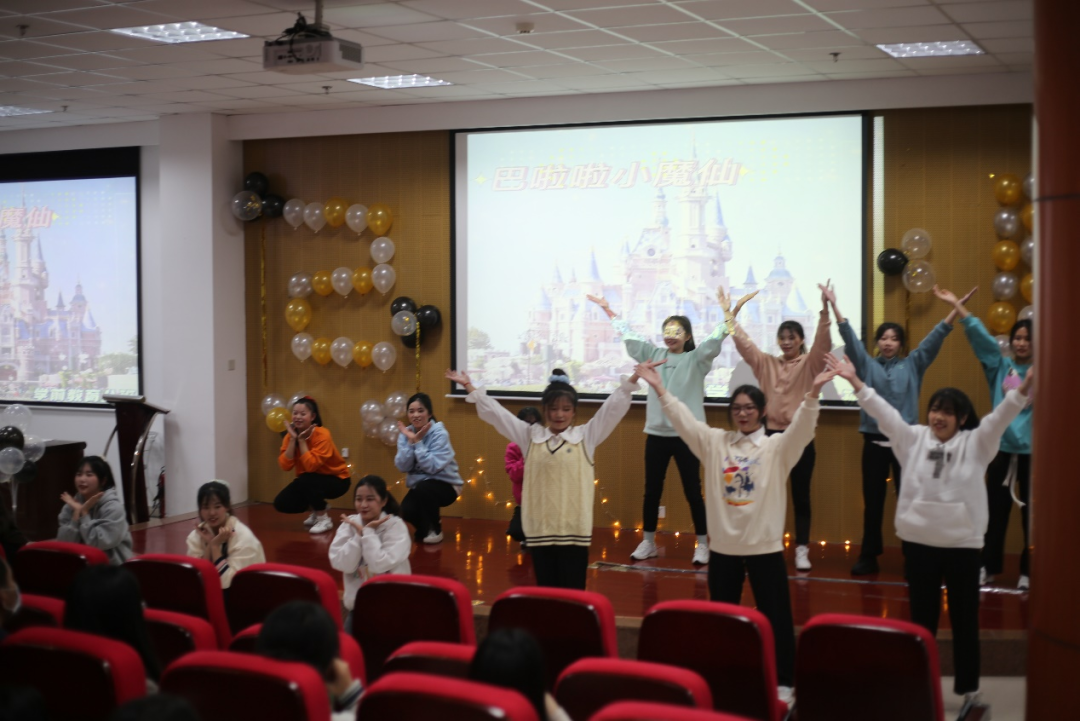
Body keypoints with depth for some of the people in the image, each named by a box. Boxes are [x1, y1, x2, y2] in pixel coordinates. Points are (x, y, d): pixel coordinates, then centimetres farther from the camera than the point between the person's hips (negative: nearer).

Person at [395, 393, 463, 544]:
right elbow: (402, 467, -11)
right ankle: (425, 526, 11)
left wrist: (418, 442, -27)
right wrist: (410, 441, -20)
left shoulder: (439, 433, -17)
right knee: (407, 511, -25)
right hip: (419, 486, 4)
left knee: (424, 488, -34)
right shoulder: (405, 433, -3)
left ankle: (435, 530, -10)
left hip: (444, 485, -4)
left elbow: (432, 467, -27)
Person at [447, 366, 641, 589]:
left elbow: (614, 407, -2)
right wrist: (469, 387, 7)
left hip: (574, 530, -2)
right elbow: (495, 412, 10)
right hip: (540, 529, 2)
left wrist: (633, 378, -10)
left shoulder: (586, 436, 4)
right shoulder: (530, 436, 9)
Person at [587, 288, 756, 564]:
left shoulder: (696, 359, -1)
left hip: (687, 435, -3)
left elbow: (715, 339, -15)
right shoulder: (654, 355, 9)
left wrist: (729, 314, -30)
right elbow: (629, 336, 12)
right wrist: (608, 310, 10)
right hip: (656, 433, 3)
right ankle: (648, 542, 20)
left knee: (692, 491, 0)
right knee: (652, 490, 9)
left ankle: (702, 544, 10)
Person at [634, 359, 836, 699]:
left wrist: (813, 393, -35)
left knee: (776, 617, 4)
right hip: (723, 544, 3)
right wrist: (660, 388, -12)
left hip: (764, 545, -3)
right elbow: (684, 419, -2)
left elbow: (801, 427, -19)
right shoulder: (715, 442, 4)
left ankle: (783, 682, 14)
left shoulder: (778, 447, -3)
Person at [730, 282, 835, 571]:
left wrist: (825, 309, -28)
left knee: (800, 495, 3)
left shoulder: (810, 364, -1)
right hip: (771, 435, 2)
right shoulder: (766, 363, 8)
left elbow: (824, 342, -15)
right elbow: (743, 342, 3)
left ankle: (802, 549, 9)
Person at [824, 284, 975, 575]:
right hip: (874, 441, 1)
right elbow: (850, 337, -2)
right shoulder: (867, 365, 6)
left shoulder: (912, 365, 5)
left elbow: (934, 337, 0)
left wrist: (957, 308, -7)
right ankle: (869, 557, 15)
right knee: (873, 502, 7)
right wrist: (833, 305, -11)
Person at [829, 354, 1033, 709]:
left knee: (964, 619, 7)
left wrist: (1022, 390, -30)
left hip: (963, 543, -2)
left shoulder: (976, 443, -1)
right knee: (922, 618, 11)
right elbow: (884, 412, -3)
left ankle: (968, 688, 18)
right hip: (919, 541, 2)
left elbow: (999, 418, -14)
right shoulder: (913, 438, 4)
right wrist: (856, 383, -13)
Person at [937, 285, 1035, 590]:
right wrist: (957, 306, -8)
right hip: (1002, 448, 2)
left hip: (1033, 451, -2)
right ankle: (988, 566, 19)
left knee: (1031, 512, 5)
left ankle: (1028, 571, 15)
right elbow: (980, 336, -2)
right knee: (995, 510, 9)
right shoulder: (1000, 367, 5)